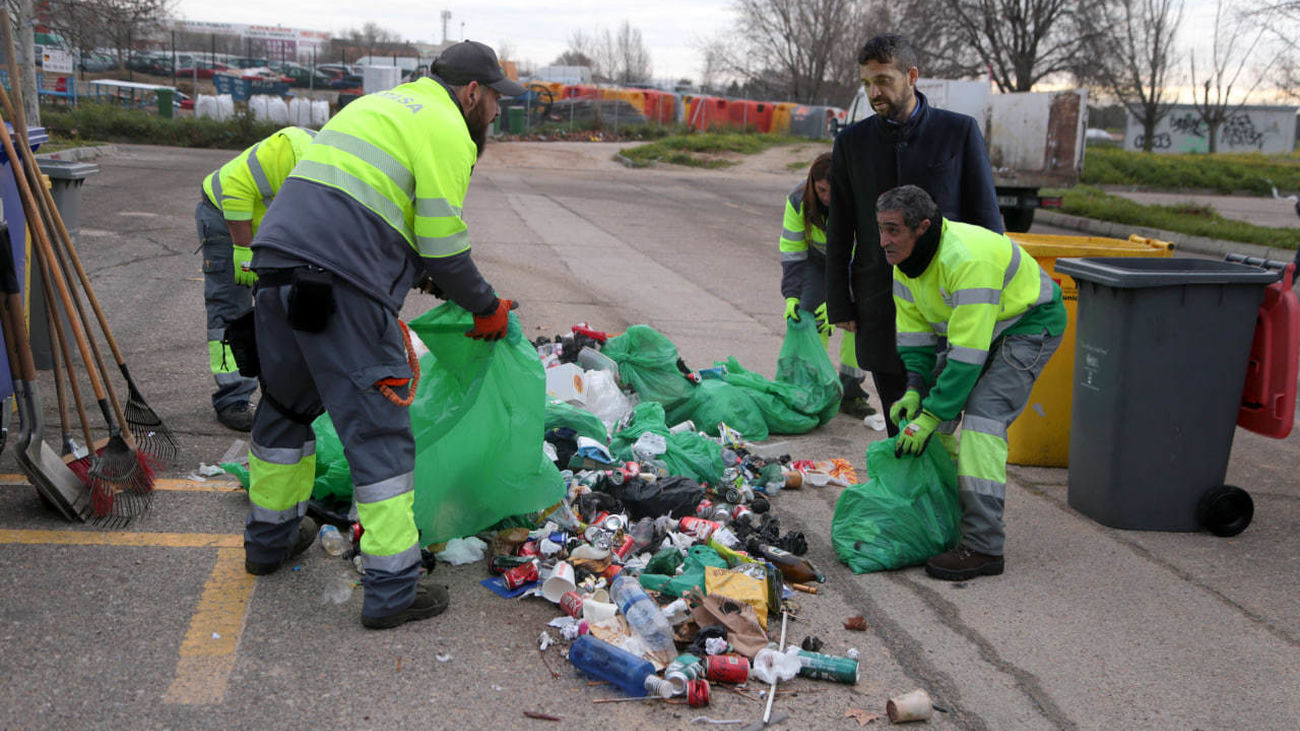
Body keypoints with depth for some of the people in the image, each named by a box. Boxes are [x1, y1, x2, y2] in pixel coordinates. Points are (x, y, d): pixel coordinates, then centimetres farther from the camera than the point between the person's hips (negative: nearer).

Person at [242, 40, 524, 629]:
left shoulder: (381, 105, 28)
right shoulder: (445, 128, 0)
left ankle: (268, 539, 40)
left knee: (286, 406, 24)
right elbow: (443, 244, -5)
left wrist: (422, 277, 25)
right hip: (341, 285, -9)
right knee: (380, 432, -3)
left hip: (276, 264, 9)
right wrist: (487, 308, 9)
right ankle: (392, 590, 2)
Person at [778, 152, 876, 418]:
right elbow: (791, 251, -21)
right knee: (808, 311, -13)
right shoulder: (798, 200, -26)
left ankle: (850, 392, -5)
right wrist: (791, 296, -32)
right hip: (817, 259, 2)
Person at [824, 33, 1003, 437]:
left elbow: (986, 217, 1)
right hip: (880, 305, 2)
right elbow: (838, 231, 8)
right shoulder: (851, 142, 6)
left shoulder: (960, 131, 0)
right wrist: (839, 302, 5)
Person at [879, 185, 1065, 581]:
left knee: (983, 413, -23)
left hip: (1029, 324, -9)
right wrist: (914, 389, -14)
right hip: (965, 326, 9)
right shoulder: (905, 259, -9)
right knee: (929, 403, 2)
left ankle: (983, 546, -20)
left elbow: (967, 353, -36)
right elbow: (915, 329, -1)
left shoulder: (968, 259, -36)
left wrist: (930, 416, -32)